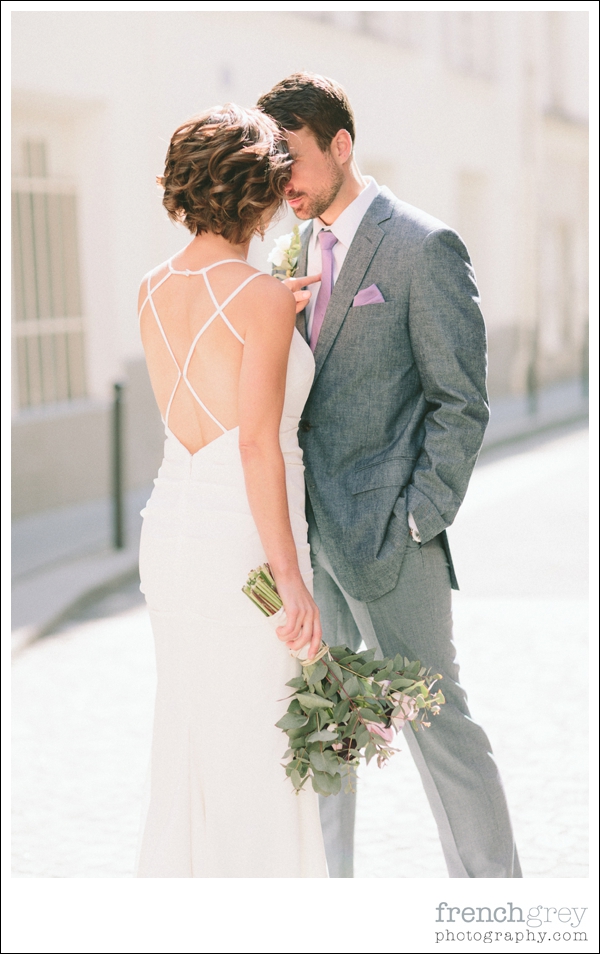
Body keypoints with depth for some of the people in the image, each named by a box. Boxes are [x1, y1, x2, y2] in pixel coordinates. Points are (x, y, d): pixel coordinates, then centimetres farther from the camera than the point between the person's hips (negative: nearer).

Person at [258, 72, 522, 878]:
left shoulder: (423, 247, -10)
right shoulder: (303, 248, 13)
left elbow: (461, 403, -11)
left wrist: (417, 524, -15)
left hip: (382, 531, -7)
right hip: (308, 528, 7)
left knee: (434, 719, 1)